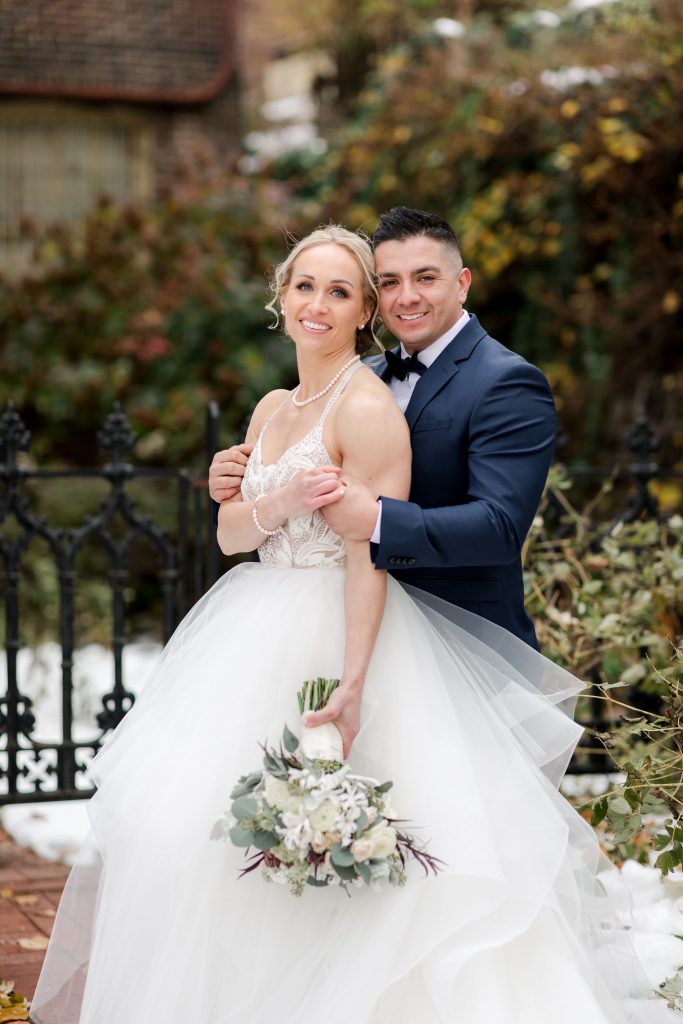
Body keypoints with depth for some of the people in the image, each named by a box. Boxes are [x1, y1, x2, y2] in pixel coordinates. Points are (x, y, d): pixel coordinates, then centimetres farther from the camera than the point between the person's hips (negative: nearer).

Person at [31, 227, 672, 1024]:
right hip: (259, 634, 8)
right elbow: (229, 532, 8)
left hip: (338, 629, -8)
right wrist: (283, 503, -14)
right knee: (189, 817, 7)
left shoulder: (367, 407, -12)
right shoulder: (272, 409, 14)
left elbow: (371, 556, -18)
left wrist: (352, 683, -26)